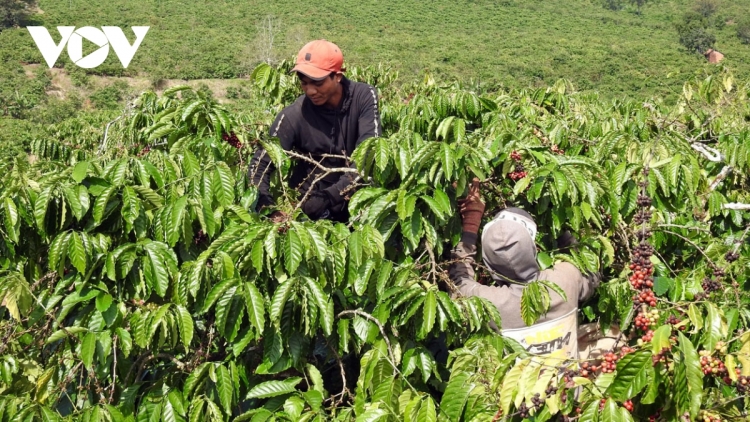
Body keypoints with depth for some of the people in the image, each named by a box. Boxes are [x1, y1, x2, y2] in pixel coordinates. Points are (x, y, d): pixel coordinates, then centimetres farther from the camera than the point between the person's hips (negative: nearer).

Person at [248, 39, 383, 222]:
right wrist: (268, 208, -31)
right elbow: (259, 165, -12)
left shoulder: (363, 97, -13)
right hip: (308, 204, -1)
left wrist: (330, 196, -31)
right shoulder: (294, 115, -15)